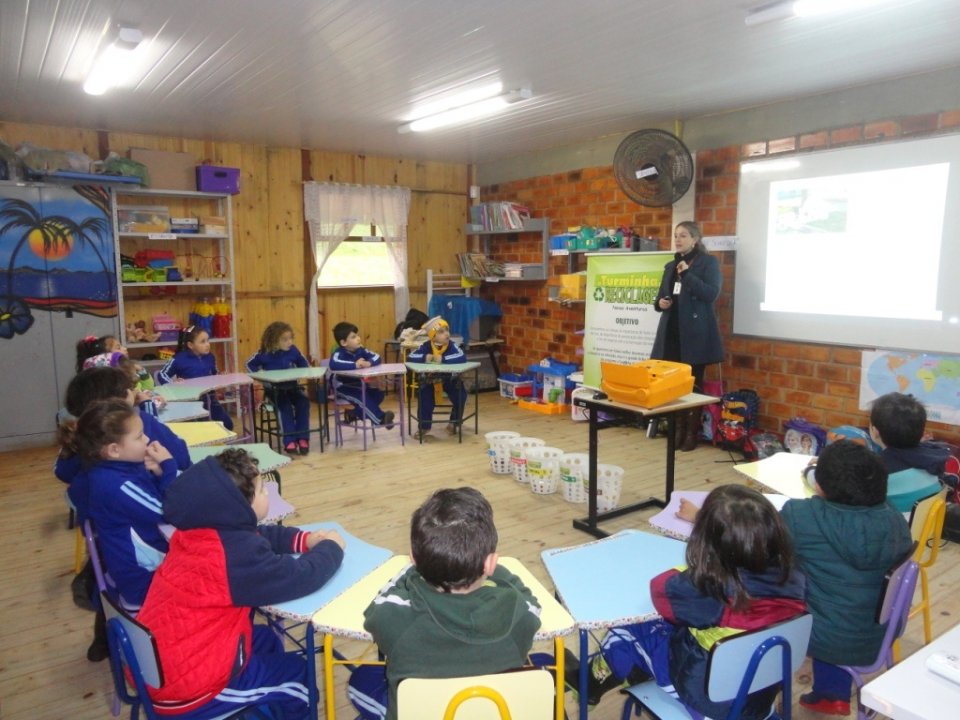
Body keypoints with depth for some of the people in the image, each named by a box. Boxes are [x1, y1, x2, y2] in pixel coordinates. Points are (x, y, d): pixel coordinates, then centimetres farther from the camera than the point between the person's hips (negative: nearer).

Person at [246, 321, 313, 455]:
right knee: (286, 406, -30)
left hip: (292, 386, 3)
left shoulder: (293, 350, -1)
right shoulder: (265, 353, -7)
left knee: (304, 402, -23)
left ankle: (302, 438, -16)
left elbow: (303, 363, 15)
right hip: (274, 389, -3)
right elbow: (250, 364, 7)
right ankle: (290, 440, -26)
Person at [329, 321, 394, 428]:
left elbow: (376, 357, -5)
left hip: (358, 385, 7)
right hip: (343, 387, -7)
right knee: (362, 396, -31)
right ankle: (380, 419, -27)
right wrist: (354, 365, -41)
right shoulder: (339, 353, -19)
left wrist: (369, 363, -30)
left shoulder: (360, 350, 0)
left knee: (378, 394, -8)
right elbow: (333, 365, -41)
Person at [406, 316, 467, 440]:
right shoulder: (426, 346, -14)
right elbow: (410, 357, -21)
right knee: (424, 394, -23)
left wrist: (442, 359, -39)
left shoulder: (452, 345, -18)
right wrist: (426, 357, -34)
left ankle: (453, 423, 6)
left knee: (461, 395, -20)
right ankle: (424, 425, -3)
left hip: (449, 379, 0)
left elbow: (462, 357, -37)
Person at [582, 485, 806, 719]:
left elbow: (660, 588, -15)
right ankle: (633, 673, 45)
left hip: (711, 700, -5)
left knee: (623, 634, 12)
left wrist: (688, 573, 1)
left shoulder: (711, 590, -35)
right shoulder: (792, 577, -19)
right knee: (665, 626, 23)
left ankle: (590, 684, 39)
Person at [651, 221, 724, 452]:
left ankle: (692, 433, 8)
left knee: (693, 384, -1)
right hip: (672, 332, 6)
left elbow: (711, 294, -14)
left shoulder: (708, 262, -1)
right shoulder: (670, 266, 17)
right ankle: (679, 430, 17)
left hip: (695, 334, -6)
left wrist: (687, 274, -17)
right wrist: (660, 303, 0)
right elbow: (661, 296, 23)